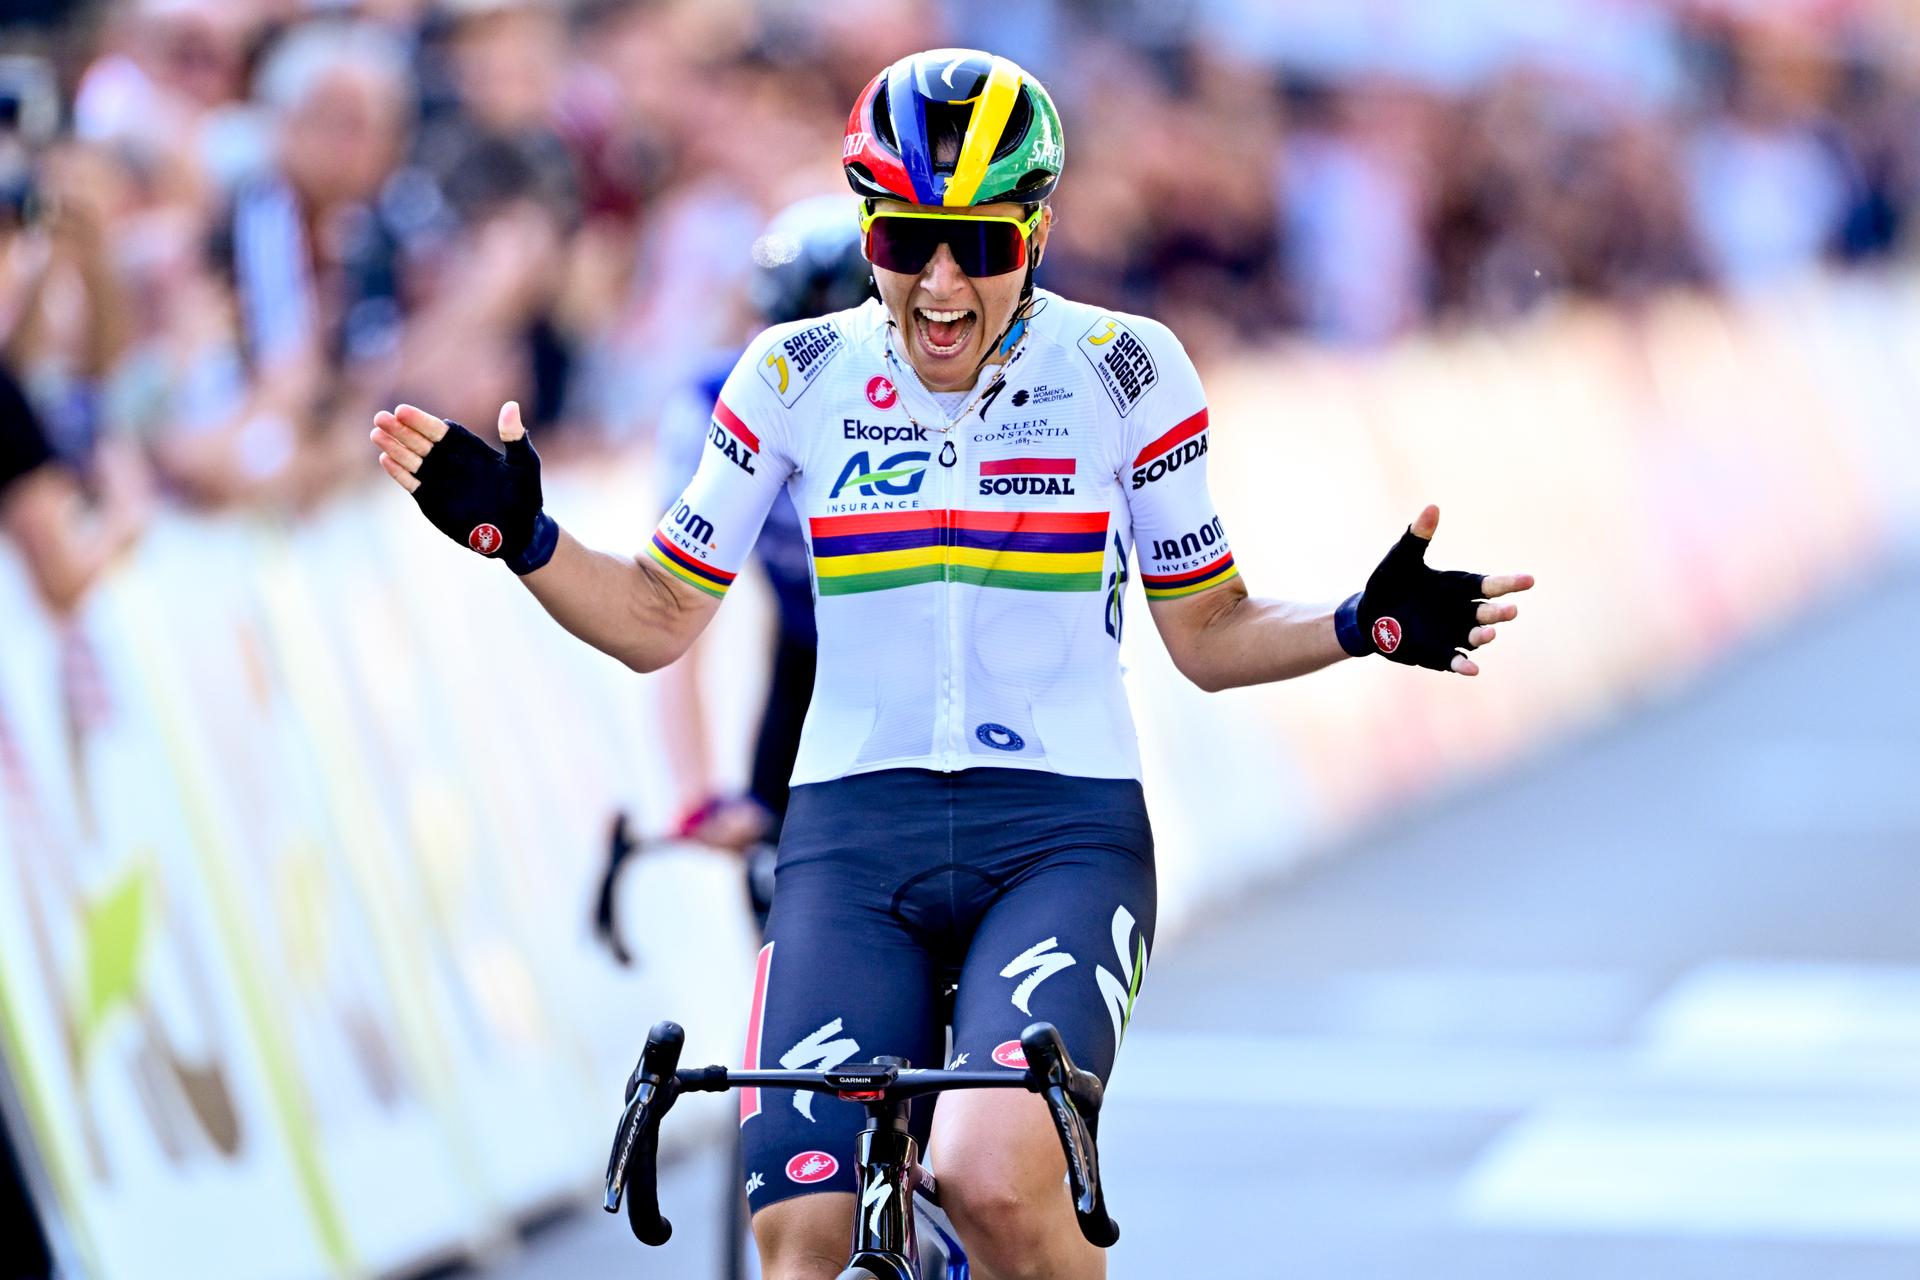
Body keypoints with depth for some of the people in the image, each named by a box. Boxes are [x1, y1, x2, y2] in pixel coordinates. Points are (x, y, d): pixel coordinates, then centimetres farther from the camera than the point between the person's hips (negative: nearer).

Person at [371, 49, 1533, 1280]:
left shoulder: (1122, 371, -1)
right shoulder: (799, 378, 2)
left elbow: (1209, 635, 8)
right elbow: (657, 620, 10)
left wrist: (1361, 625, -10)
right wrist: (519, 533, -6)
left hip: (1063, 837, -2)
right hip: (853, 840, 2)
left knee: (992, 1179, -29)